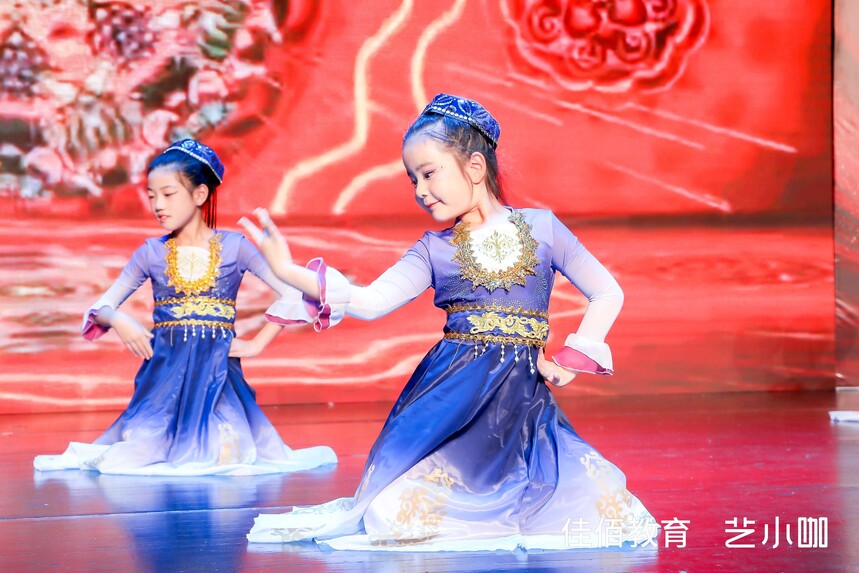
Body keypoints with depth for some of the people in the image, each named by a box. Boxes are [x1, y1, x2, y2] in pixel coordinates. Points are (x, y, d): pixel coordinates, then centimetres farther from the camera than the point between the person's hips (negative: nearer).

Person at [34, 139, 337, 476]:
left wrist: (257, 344, -6)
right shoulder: (152, 253, 6)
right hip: (164, 372, 1)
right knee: (140, 453, -14)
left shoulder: (234, 247, 0)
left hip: (218, 373, -1)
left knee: (225, 453, -19)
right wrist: (119, 321, -11)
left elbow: (292, 296, -2)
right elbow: (102, 307, 10)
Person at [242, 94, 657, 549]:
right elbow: (370, 302, -6)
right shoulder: (435, 250, 7)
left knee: (605, 509, -14)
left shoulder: (540, 227, 4)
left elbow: (609, 295, 8)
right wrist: (289, 271, -16)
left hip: (523, 393, 0)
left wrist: (573, 359, -3)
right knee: (401, 518, -20)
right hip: (451, 395, 0)